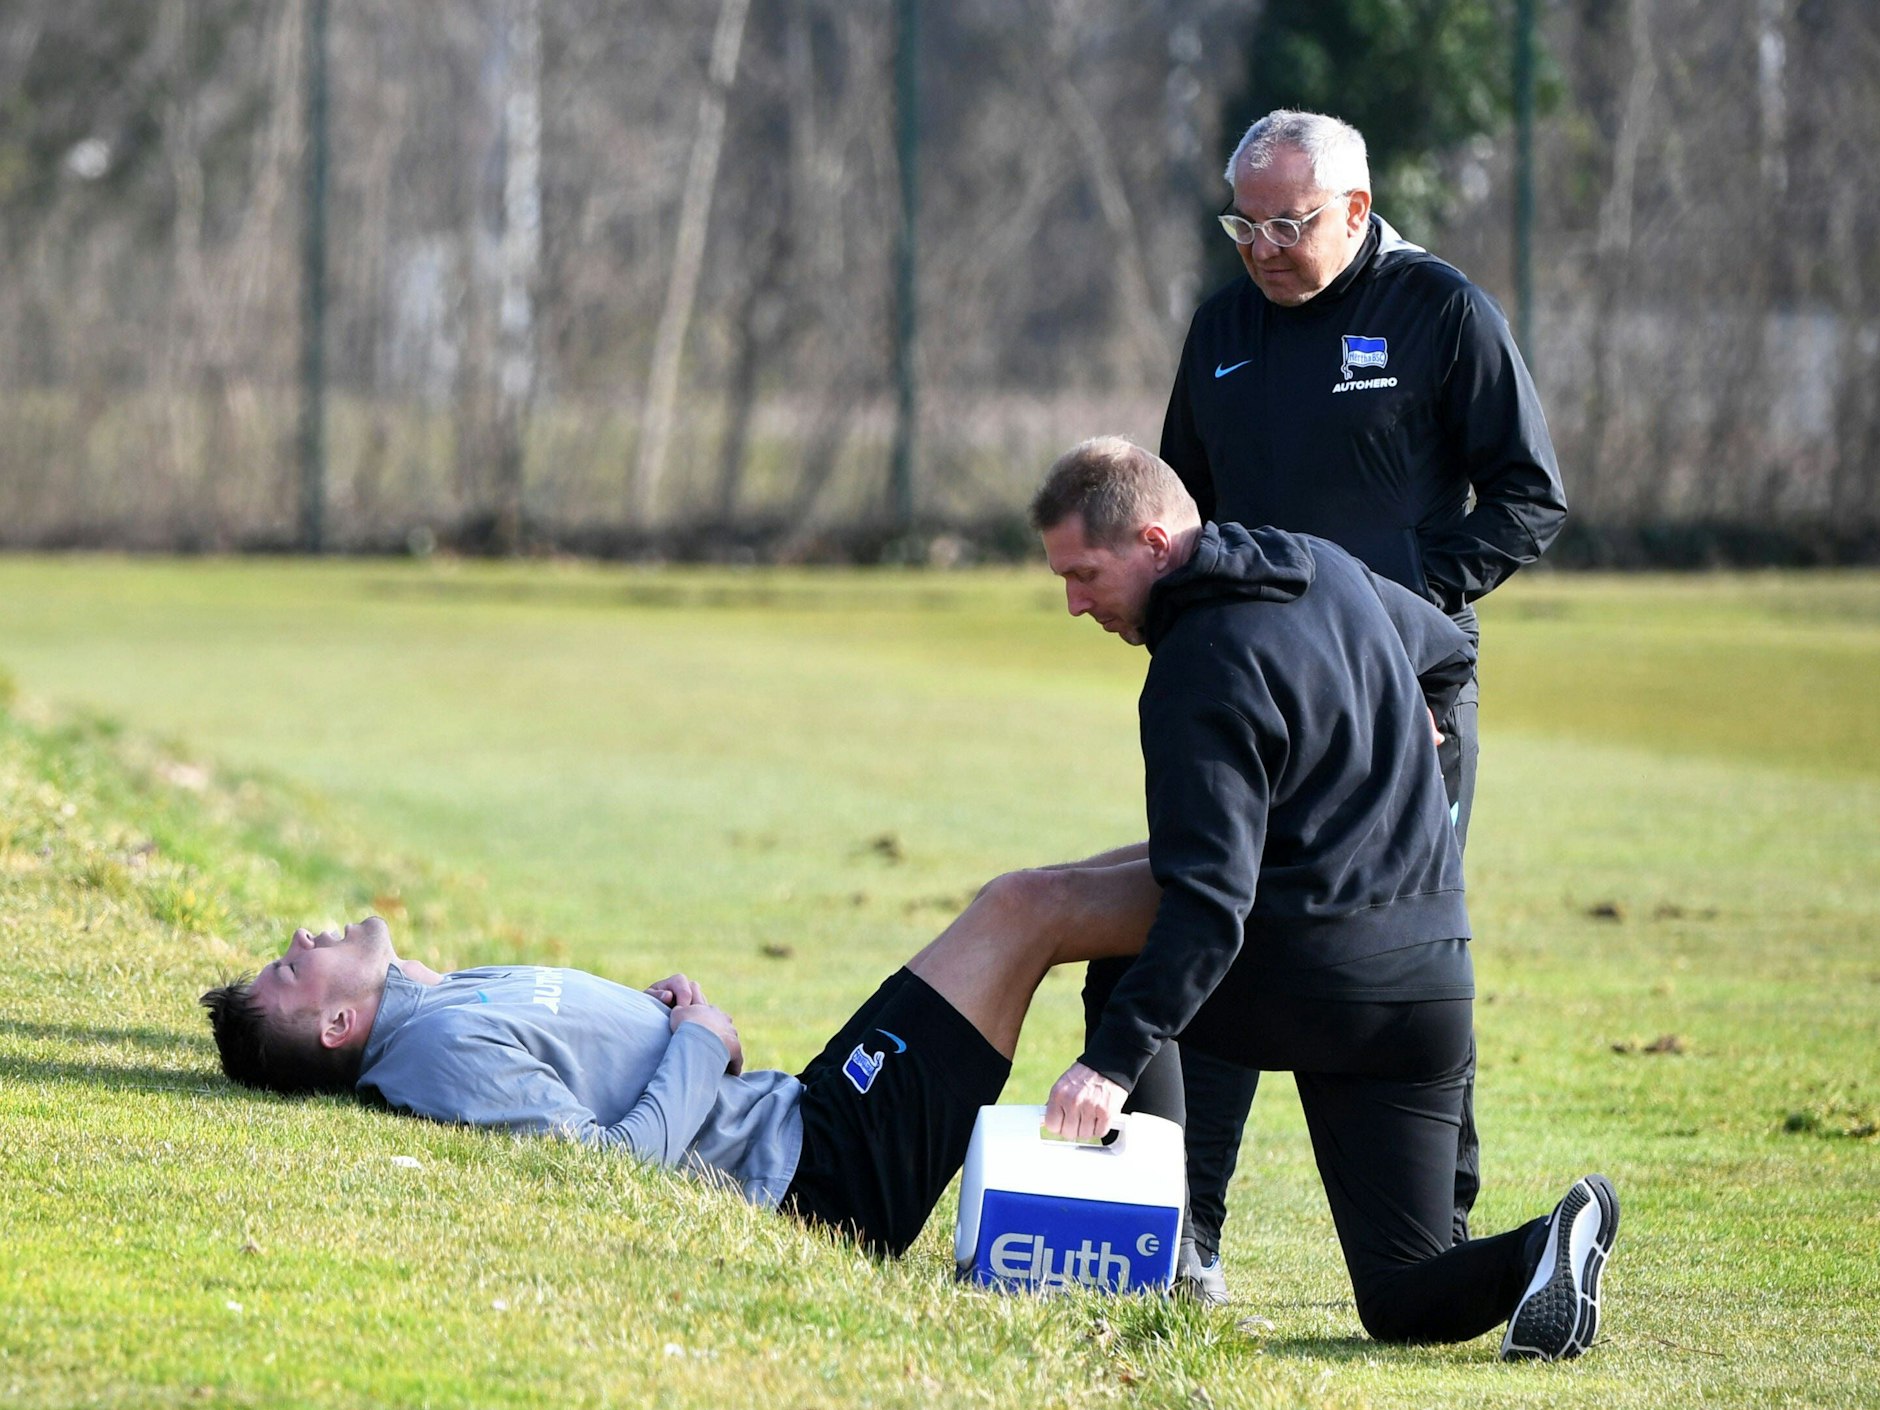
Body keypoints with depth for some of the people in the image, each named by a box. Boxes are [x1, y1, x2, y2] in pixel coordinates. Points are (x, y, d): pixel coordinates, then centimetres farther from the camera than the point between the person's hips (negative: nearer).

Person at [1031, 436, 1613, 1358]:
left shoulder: (1200, 676, -15)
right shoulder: (1329, 569, 10)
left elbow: (1208, 908, -23)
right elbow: (1448, 654, 32)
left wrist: (1114, 1057, -29)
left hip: (1300, 990, -7)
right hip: (1430, 986, 7)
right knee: (1404, 1302, 8)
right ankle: (1542, 1250, -23)